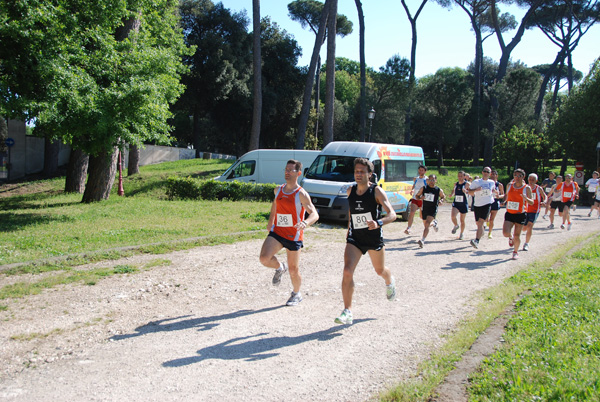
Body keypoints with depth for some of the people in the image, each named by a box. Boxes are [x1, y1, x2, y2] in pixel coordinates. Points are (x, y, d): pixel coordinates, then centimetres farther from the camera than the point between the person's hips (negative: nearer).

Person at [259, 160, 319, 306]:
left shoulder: (301, 194, -13)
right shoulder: (278, 190, 4)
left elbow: (315, 214, -21)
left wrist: (305, 223, -41)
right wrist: (270, 221, 28)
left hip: (294, 235, -4)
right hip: (276, 232, 4)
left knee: (293, 270, 6)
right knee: (264, 258, -19)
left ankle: (296, 294, 35)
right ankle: (280, 268, 15)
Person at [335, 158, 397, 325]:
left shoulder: (376, 191, -13)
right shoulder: (350, 191, 2)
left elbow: (392, 214, -20)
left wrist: (378, 223, -39)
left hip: (374, 238, -2)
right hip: (354, 238, 2)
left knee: (380, 270, 19)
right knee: (347, 272, -16)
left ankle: (390, 282, 58)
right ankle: (347, 312, -12)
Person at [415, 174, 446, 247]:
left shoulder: (439, 190, -3)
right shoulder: (423, 188, -1)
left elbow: (443, 196, 15)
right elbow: (417, 196, 8)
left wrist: (441, 200, -7)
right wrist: (420, 198, -15)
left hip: (433, 209, -4)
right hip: (424, 209, 4)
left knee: (427, 224, -22)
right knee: (426, 224, 20)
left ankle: (422, 240, -27)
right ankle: (434, 223, 56)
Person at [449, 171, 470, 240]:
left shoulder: (467, 184, -6)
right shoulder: (456, 184, 8)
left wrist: (466, 191, -30)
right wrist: (451, 194, 2)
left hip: (463, 204, -3)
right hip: (456, 203, 3)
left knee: (462, 220, 8)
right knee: (452, 216, -22)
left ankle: (462, 233, 29)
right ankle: (456, 225, 10)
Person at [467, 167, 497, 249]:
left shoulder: (492, 182, 8)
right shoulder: (476, 182, 1)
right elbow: (469, 192, 0)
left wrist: (494, 192, 6)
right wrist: (476, 190, -19)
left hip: (487, 205, -1)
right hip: (477, 205, 1)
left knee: (480, 222, -18)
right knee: (478, 223, 11)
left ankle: (476, 241, -26)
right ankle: (481, 233, 45)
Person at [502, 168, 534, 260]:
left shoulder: (527, 188, -5)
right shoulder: (510, 185, 4)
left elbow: (532, 202, -4)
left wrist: (526, 198, -23)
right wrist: (504, 200, 4)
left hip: (521, 214, -2)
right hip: (509, 213, 2)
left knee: (517, 236, 0)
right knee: (505, 233, -13)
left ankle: (515, 252, 25)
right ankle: (511, 237, 25)